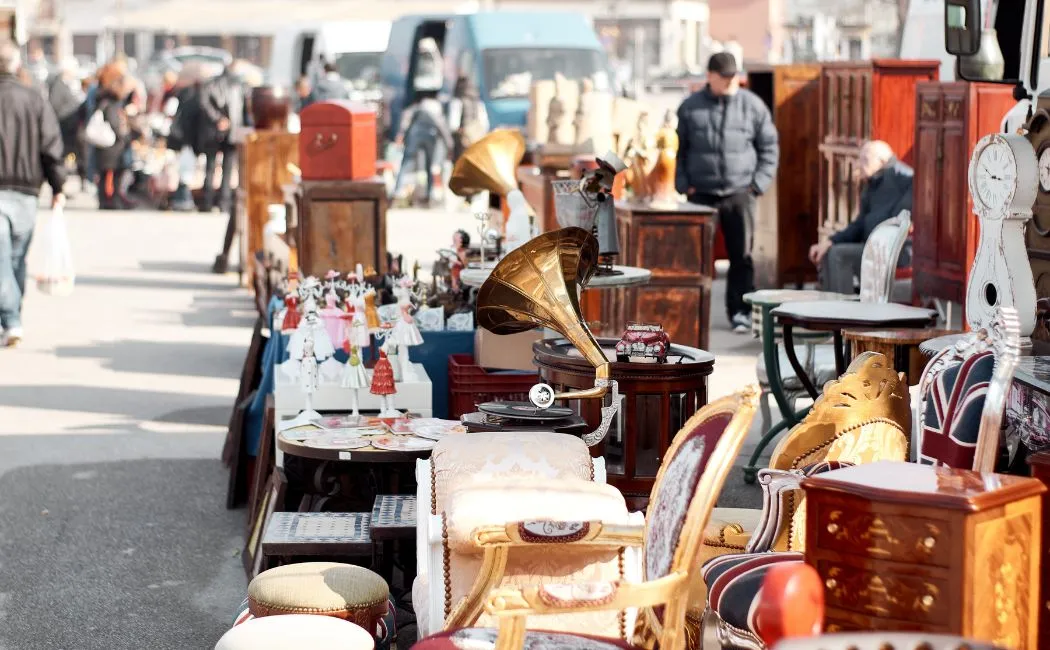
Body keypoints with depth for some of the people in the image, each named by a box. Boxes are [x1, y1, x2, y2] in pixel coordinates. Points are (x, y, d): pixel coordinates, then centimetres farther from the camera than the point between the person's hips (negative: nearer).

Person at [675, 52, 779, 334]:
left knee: (742, 255, 0)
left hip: (739, 193, 0)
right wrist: (683, 184, 1)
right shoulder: (690, 107, 4)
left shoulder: (753, 105, 2)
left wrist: (759, 184, 0)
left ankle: (739, 311, 9)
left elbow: (769, 147, 8)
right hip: (701, 194, 0)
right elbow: (679, 149, 11)